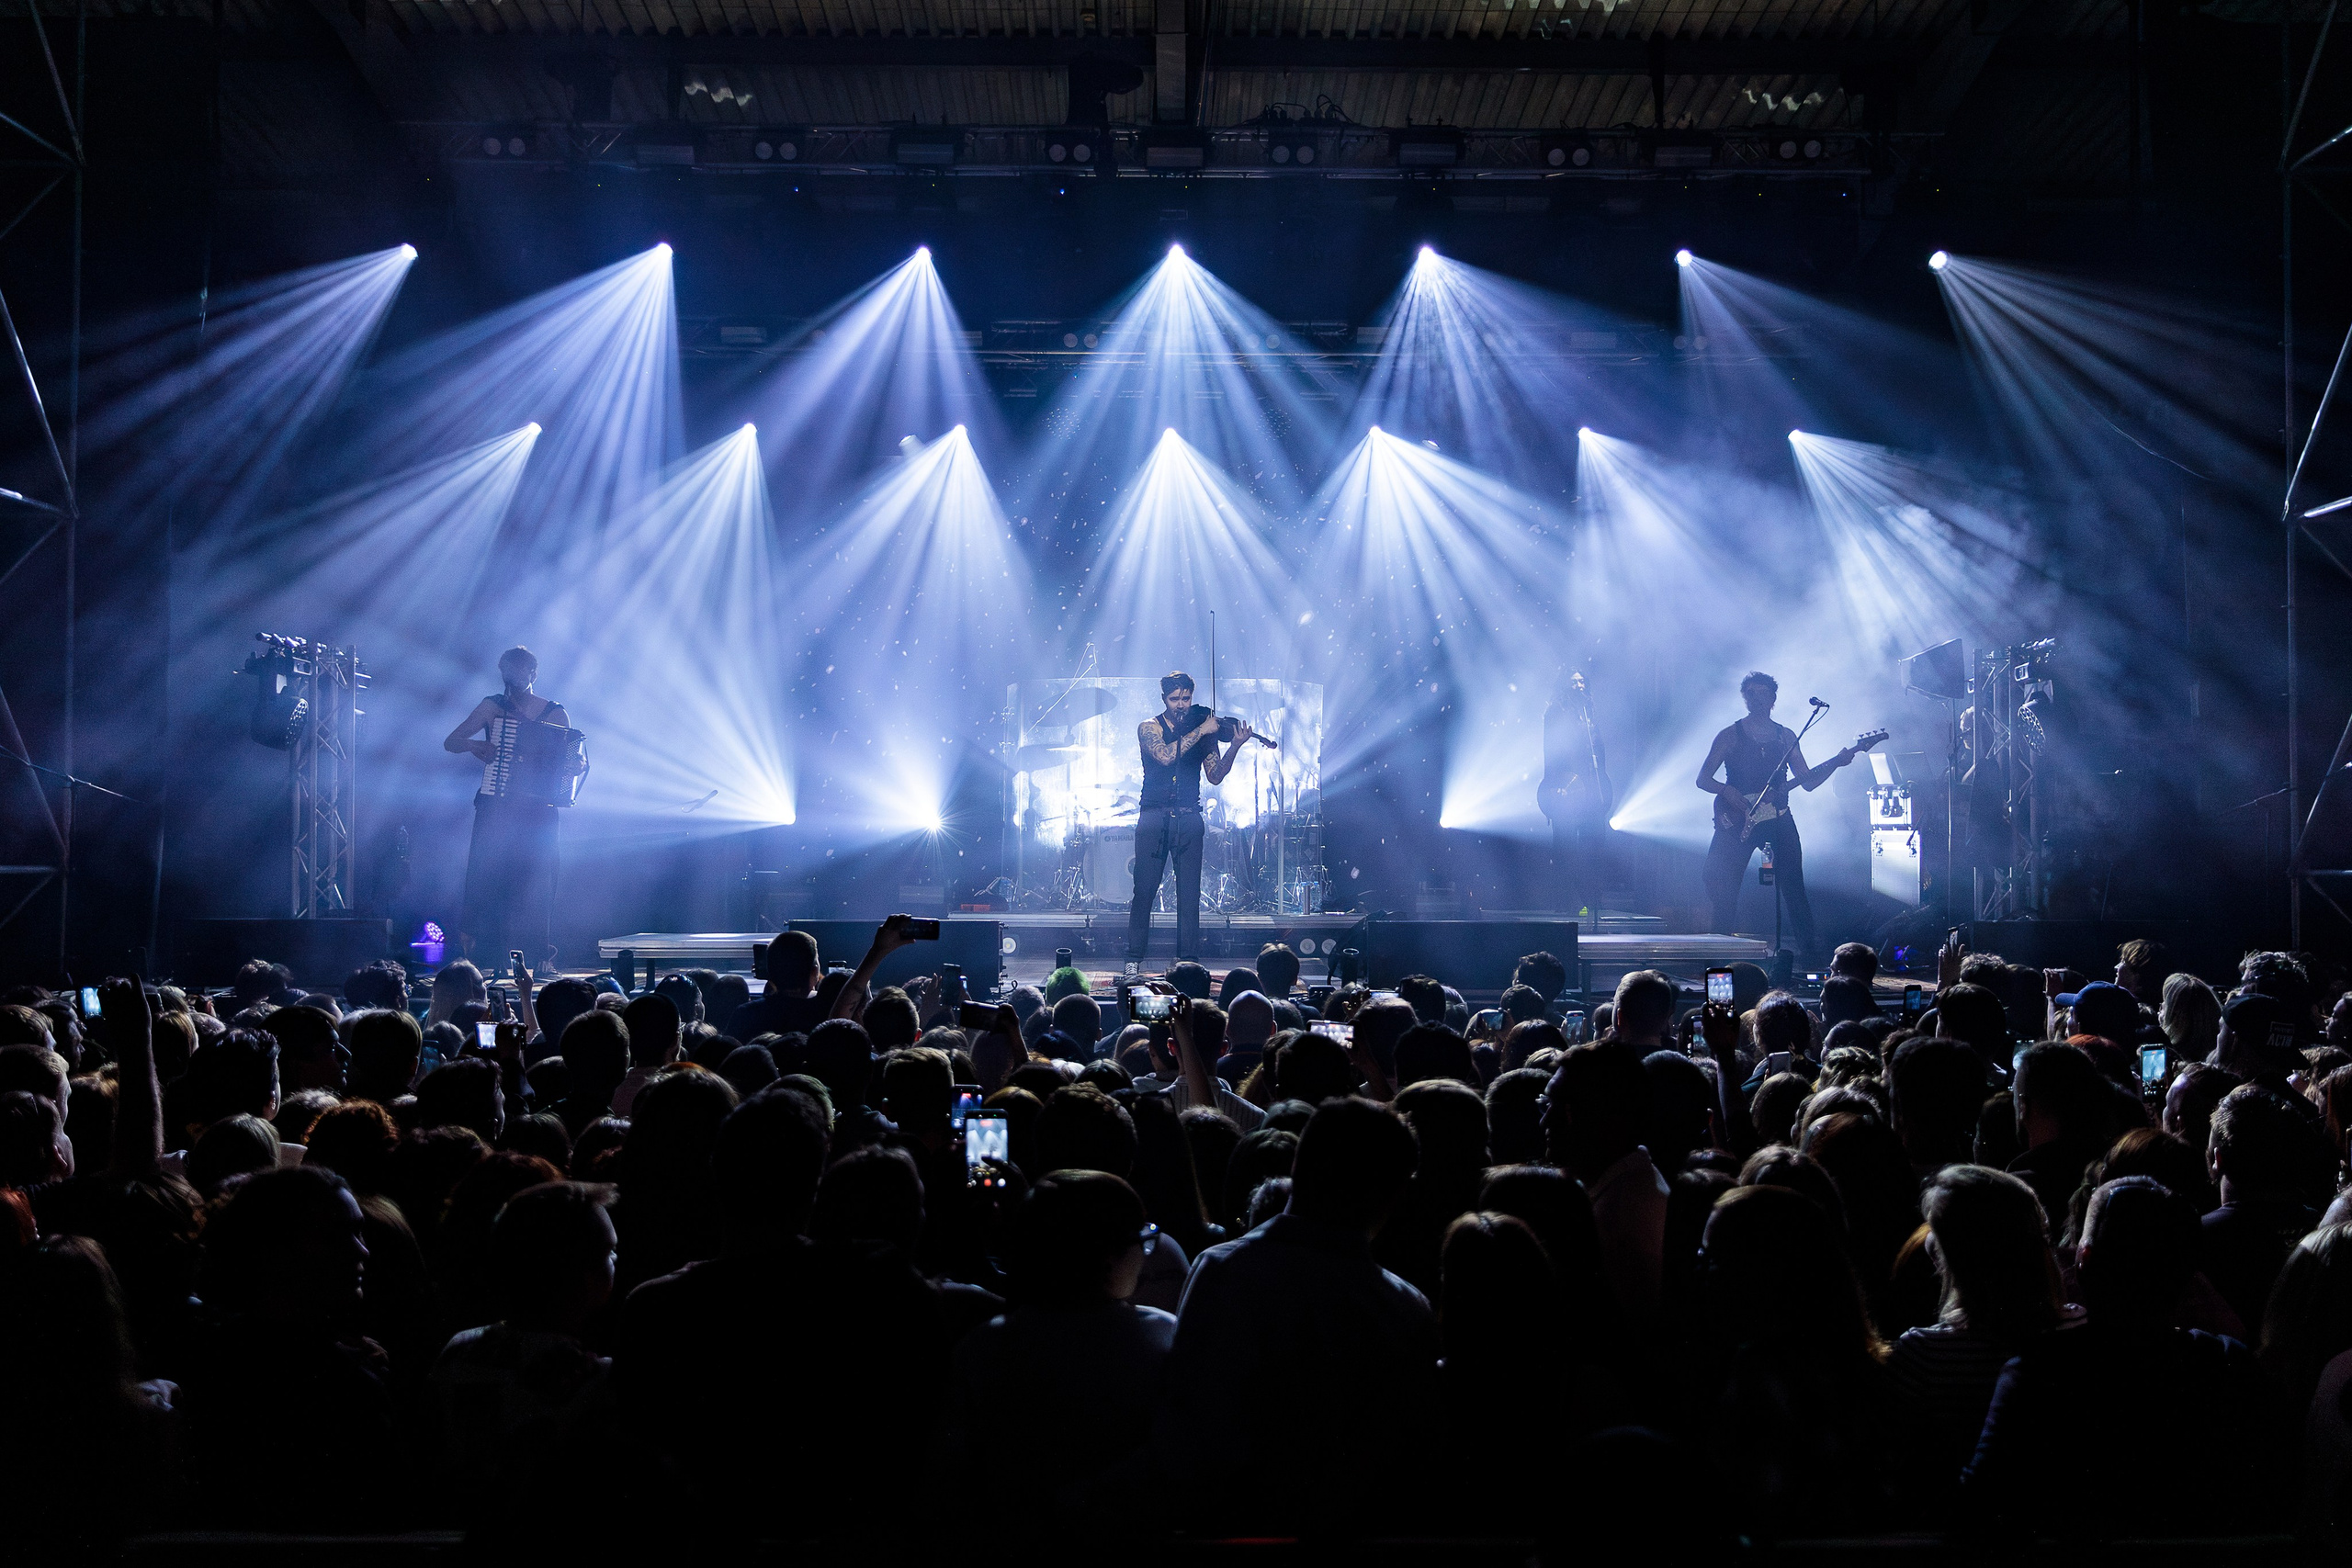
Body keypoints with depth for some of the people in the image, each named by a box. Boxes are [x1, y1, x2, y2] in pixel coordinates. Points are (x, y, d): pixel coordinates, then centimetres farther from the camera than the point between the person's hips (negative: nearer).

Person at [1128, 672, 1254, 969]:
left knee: (1190, 894, -2)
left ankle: (1189, 960, 4)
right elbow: (1165, 755, -18)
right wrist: (1201, 731, -18)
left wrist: (1235, 746, -15)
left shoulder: (1204, 730, 9)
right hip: (1153, 818, -2)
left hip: (1189, 819, 2)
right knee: (1144, 890, -3)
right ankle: (1134, 958, 5)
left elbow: (1215, 775, 0)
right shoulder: (1149, 728, 3)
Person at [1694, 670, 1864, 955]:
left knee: (1793, 886, -4)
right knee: (1723, 888, -8)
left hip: (1777, 817, 2)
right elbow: (1703, 779, 1)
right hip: (1737, 821, -2)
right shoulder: (1730, 735, 4)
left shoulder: (1786, 736, 12)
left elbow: (1808, 781, 10)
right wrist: (1727, 791, -18)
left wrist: (1835, 763, -5)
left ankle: (1808, 952, 0)